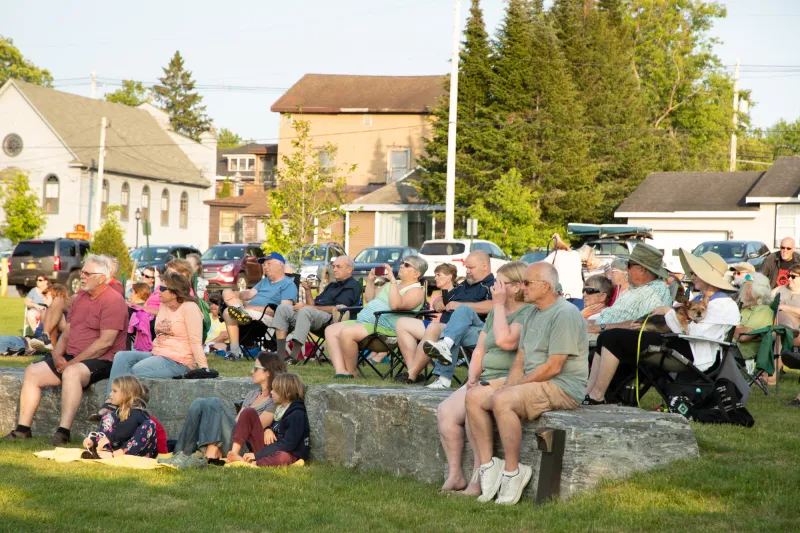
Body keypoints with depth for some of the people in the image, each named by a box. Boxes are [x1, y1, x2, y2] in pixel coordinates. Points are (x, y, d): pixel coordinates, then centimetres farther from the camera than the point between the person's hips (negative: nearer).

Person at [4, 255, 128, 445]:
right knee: (32, 372, -6)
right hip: (71, 359, 9)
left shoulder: (113, 301, -11)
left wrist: (73, 362, -19)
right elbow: (67, 332, 20)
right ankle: (23, 429, -7)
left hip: (101, 360, -9)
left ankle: (63, 432, -41)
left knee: (71, 373, -37)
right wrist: (57, 353, -1)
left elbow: (106, 342, -19)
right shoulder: (80, 297, 17)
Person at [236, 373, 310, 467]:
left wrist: (257, 455, -22)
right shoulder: (280, 408, 11)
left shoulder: (297, 415, -15)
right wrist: (268, 430, -1)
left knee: (283, 457, -45)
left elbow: (287, 445, -21)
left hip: (288, 454, -8)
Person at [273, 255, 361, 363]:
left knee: (306, 311, -36)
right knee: (283, 308, -8)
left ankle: (294, 355, -39)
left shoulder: (352, 286, 2)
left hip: (329, 318, -9)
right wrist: (307, 290, 9)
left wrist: (307, 306, -11)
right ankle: (280, 353, -20)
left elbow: (338, 309, -12)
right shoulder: (332, 285, 32)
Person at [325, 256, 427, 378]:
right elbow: (370, 300, 31)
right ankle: (340, 371, -18)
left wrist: (392, 280, -20)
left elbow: (396, 305, -23)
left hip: (384, 328, -10)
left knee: (346, 332, -30)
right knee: (331, 330, -4)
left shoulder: (416, 290, -4)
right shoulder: (393, 284, 25)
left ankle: (351, 373, -16)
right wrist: (370, 281, 18)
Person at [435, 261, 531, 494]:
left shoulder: (529, 313, -9)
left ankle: (478, 479, -23)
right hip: (486, 380, 9)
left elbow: (505, 340, -24)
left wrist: (499, 305, -12)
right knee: (445, 411, -12)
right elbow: (480, 350, 21)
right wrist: (473, 376, 3)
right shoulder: (495, 312, 20)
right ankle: (454, 475, -8)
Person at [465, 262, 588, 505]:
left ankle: (512, 473, -23)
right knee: (474, 396, -2)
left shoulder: (565, 314, -14)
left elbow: (553, 367, -19)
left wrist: (515, 386, -14)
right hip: (531, 382, 10)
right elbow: (520, 359, 17)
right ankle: (487, 465, -5)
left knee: (502, 400, -32)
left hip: (563, 387, -10)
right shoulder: (533, 314, 18)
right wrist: (509, 384, -2)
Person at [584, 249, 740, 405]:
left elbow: (694, 332, -19)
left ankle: (597, 397, -13)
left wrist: (668, 311, -10)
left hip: (688, 353, -10)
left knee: (612, 338, -18)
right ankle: (587, 395, -6)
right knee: (607, 339, -1)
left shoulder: (723, 305, -9)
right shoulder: (701, 298, 23)